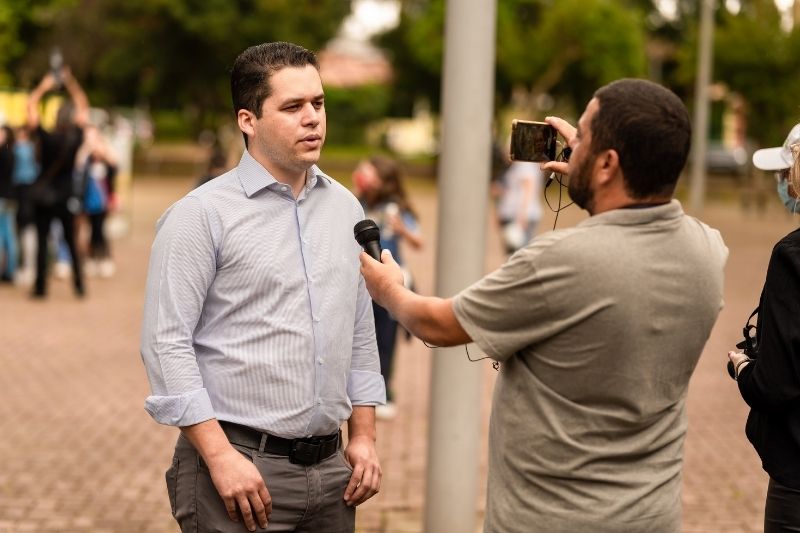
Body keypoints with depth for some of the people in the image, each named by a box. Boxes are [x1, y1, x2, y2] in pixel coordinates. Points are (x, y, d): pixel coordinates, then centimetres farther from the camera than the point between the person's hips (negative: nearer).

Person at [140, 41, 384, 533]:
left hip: (330, 466, 5)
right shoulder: (202, 214, -7)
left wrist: (364, 437, 10)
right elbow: (166, 342, -12)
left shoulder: (346, 207, 11)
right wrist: (220, 456, -16)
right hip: (243, 468, -5)